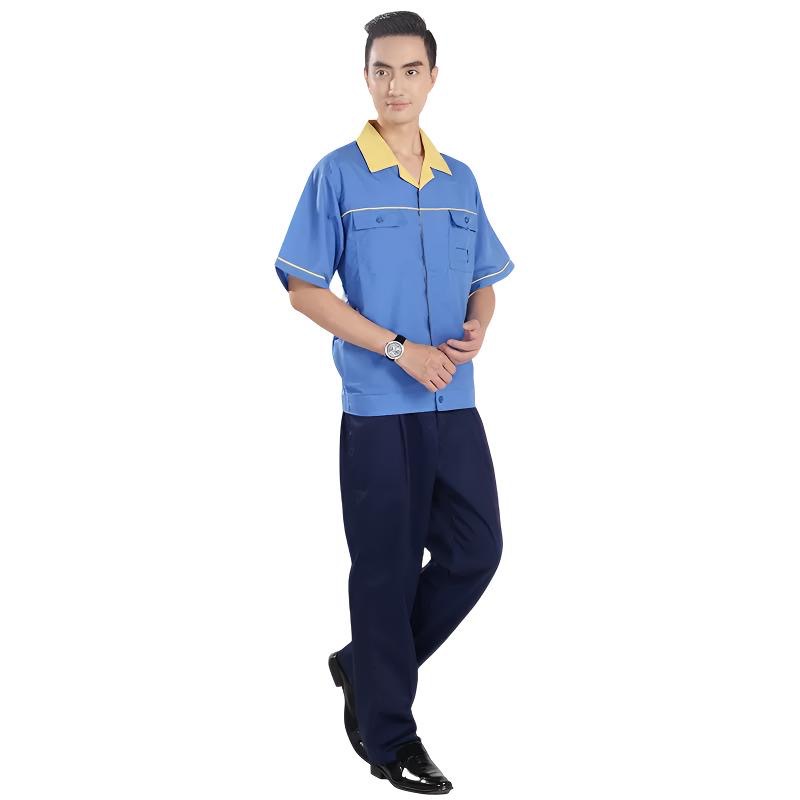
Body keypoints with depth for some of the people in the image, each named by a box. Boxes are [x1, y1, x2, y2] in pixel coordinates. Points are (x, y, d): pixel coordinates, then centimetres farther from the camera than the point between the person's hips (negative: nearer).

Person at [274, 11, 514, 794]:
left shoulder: (459, 180, 10)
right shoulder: (337, 174, -5)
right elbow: (304, 288, -8)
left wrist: (476, 331, -8)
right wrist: (401, 349, -16)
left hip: (456, 404, 5)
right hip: (378, 407, -5)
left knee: (476, 551, 6)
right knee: (387, 569, 3)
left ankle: (364, 665, 27)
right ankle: (387, 735, 19)